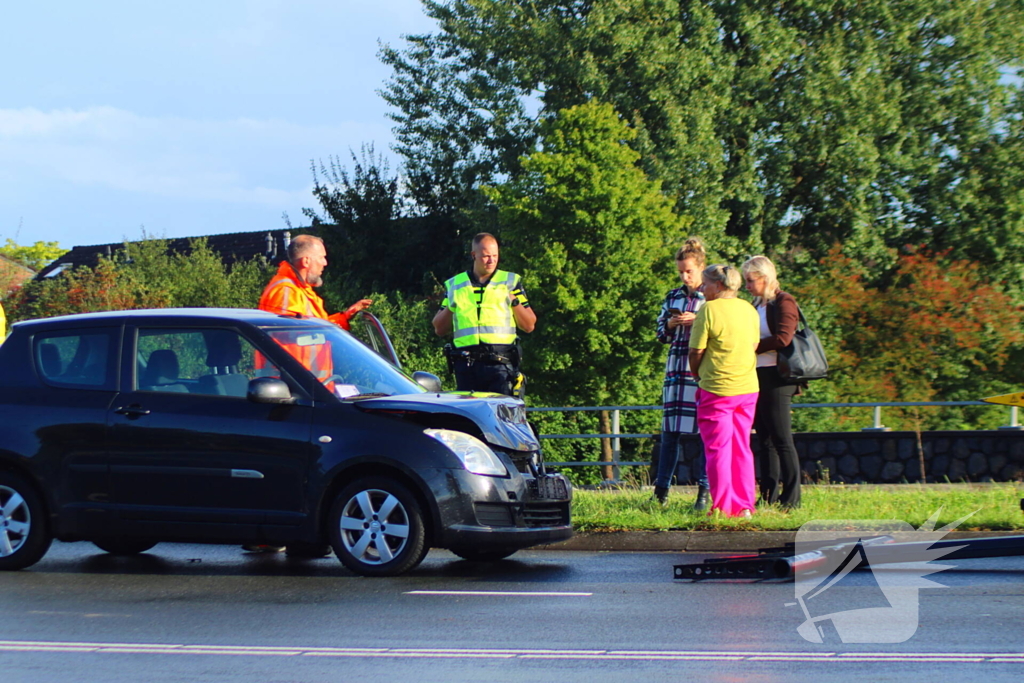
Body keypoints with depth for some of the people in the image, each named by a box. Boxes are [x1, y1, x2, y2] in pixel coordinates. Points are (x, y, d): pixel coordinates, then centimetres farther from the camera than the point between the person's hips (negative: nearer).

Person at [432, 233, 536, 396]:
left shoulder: (510, 282, 14)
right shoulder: (454, 285, 17)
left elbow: (529, 326, 11)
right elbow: (440, 330, 17)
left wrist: (514, 302, -3)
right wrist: (450, 307, 2)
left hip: (501, 364, -2)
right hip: (466, 365, 2)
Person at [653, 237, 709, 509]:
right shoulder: (673, 297, 15)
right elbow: (660, 333, 18)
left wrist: (698, 322, -12)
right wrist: (670, 325, -3)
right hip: (676, 366, 4)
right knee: (669, 429, 1)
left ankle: (704, 489, -2)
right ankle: (661, 489, 5)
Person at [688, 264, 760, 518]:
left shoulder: (709, 310, -11)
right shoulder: (749, 310, 7)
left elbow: (696, 351, -8)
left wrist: (697, 376, 10)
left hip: (717, 390, -6)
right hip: (748, 389, 6)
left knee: (718, 449, 1)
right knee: (742, 448, 11)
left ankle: (723, 508, 1)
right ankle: (745, 506, 10)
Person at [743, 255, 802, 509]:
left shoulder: (784, 302, -7)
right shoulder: (757, 305, 19)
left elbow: (783, 339, -19)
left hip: (776, 378, -9)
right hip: (757, 377, 9)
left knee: (781, 438, -8)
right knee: (764, 438, 8)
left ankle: (792, 497, -6)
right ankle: (769, 495, 11)